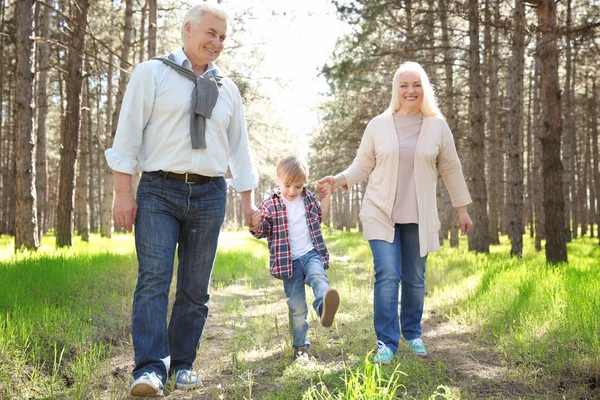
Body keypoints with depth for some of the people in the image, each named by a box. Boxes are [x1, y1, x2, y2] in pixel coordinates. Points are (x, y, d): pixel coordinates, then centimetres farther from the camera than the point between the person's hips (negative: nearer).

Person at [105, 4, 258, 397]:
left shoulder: (227, 89, 15)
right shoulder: (151, 73, 4)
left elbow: (239, 146, 19)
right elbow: (129, 131, -2)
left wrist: (248, 199, 16)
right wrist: (124, 192, -8)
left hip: (210, 195, 4)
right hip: (159, 191, -3)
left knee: (196, 287, 5)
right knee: (154, 278, -14)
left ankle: (183, 364, 17)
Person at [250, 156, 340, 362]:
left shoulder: (307, 197, 9)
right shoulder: (270, 204, -4)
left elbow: (318, 214, 28)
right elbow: (261, 231, -3)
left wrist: (327, 196, 15)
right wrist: (255, 225, -25)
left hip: (311, 254, 2)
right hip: (289, 261, -2)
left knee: (317, 275, -33)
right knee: (297, 307, 3)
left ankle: (324, 306, -61)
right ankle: (300, 347, 16)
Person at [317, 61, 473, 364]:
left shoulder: (437, 126, 5)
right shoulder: (378, 125, 3)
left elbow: (451, 170, 10)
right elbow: (362, 166, 7)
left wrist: (462, 209, 13)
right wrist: (339, 180, -10)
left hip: (418, 218, 1)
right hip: (381, 213, -1)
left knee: (415, 279, 8)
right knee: (387, 276, -10)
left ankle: (413, 335, 29)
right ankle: (386, 343, 0)